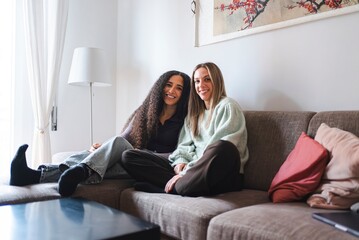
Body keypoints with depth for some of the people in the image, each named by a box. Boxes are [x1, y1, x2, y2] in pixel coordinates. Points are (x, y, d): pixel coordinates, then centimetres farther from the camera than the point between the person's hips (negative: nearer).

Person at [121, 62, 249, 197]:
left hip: (222, 176, -5)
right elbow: (184, 144, 18)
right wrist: (180, 161, -6)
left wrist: (186, 173, -16)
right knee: (128, 156, -3)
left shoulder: (227, 106, 2)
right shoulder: (194, 113, 24)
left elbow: (221, 149, -10)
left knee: (223, 148, -43)